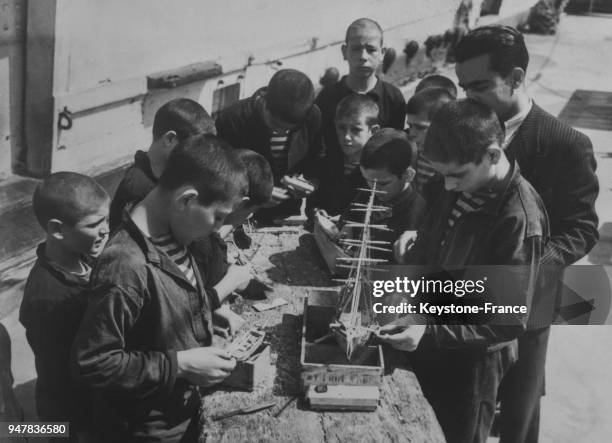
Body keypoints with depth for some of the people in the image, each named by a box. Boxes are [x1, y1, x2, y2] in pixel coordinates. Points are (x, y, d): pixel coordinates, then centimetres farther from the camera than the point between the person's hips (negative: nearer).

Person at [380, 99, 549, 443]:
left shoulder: (520, 220, -28)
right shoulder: (463, 189, -7)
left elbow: (509, 323, -24)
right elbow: (424, 251, 7)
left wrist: (430, 335, -30)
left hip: (471, 361, -6)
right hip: (430, 345, 7)